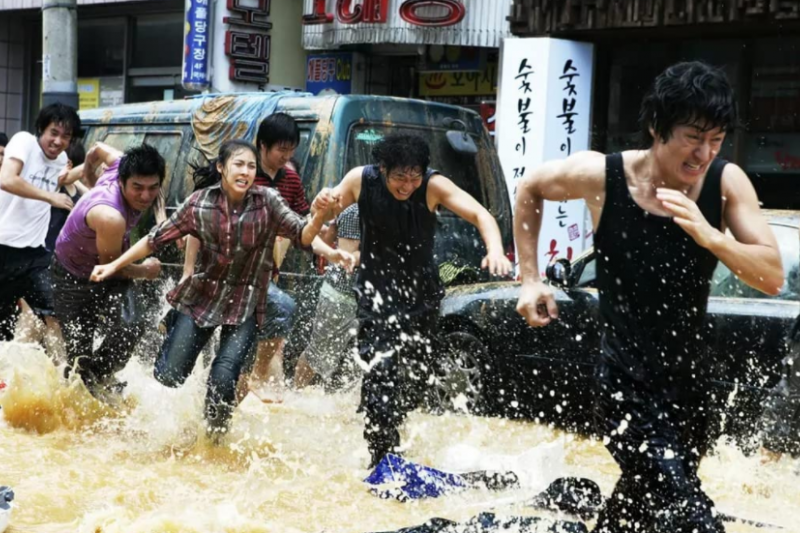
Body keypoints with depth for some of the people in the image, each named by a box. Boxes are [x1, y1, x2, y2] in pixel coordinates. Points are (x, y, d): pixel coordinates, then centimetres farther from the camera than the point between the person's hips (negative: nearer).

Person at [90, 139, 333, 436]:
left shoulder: (267, 202, -11)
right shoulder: (200, 203, -8)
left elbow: (302, 237, -17)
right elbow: (157, 238, -1)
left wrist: (319, 215, -38)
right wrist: (114, 266, -2)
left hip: (244, 304, -1)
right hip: (202, 297, 2)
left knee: (223, 380, -14)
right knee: (168, 376, 0)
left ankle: (215, 434, 18)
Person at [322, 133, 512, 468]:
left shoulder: (434, 186, -20)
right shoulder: (361, 180, -15)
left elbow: (479, 215, -29)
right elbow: (328, 211, 1)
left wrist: (495, 250, -49)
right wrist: (324, 205, -25)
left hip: (421, 293, 1)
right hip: (377, 293, -1)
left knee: (415, 377, 13)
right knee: (378, 373, -17)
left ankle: (385, 430, 41)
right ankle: (383, 460, -13)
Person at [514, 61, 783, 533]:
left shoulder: (726, 183, -9)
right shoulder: (601, 176, -14)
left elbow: (773, 277, -14)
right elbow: (531, 189, 7)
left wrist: (710, 237, -30)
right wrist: (531, 280, 3)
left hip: (692, 383, 4)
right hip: (628, 388, -4)